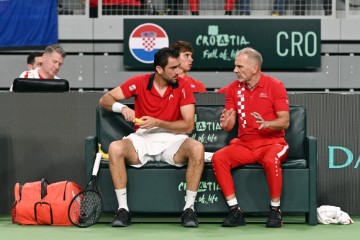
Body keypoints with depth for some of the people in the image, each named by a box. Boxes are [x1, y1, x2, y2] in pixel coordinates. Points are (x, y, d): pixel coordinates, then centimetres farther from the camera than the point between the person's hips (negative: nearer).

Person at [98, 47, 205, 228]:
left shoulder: (183, 86, -1)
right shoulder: (139, 82, 0)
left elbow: (188, 125, -6)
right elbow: (105, 100, 3)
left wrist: (157, 122, -15)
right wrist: (122, 108, -18)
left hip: (172, 141, 0)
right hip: (142, 140, 0)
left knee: (197, 148, -32)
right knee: (115, 148, -30)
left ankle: (189, 209, -22)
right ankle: (123, 209, -22)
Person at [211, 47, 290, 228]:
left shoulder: (275, 86, -5)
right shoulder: (233, 88, 6)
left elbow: (285, 121, -8)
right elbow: (230, 124, 6)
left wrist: (266, 123, -27)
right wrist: (226, 123, -19)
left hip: (271, 142, -4)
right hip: (244, 144, 4)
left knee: (271, 161, -38)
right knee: (218, 158, -24)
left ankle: (275, 210, -17)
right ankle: (235, 211, -19)